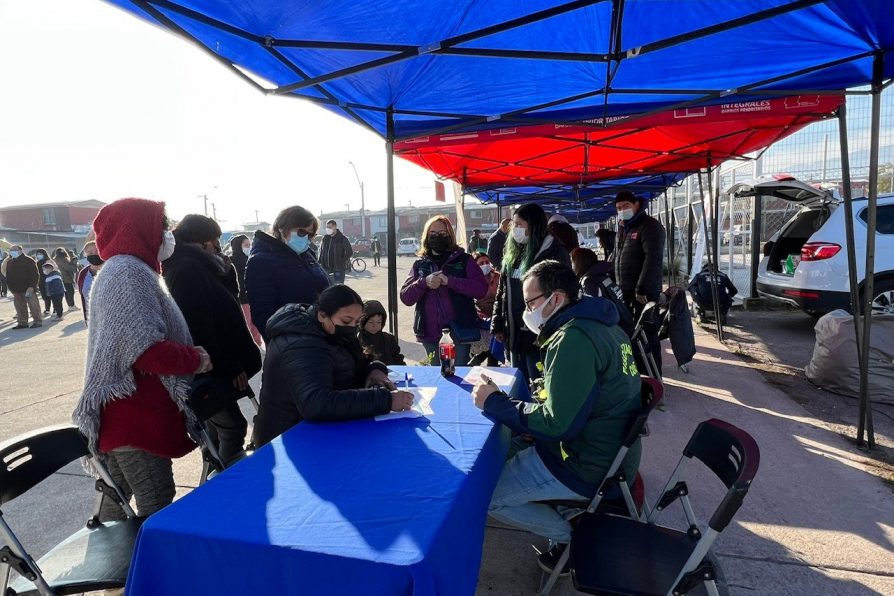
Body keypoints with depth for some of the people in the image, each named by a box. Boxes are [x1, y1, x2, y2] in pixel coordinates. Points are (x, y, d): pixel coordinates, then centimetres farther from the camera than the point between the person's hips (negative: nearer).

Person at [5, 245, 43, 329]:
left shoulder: (28, 260, -8)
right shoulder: (9, 262, 14)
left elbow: (35, 275, -14)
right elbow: (8, 275, 23)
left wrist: (31, 287, -21)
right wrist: (10, 286, 13)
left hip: (28, 289, -7)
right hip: (16, 290, 7)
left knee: (33, 305, -3)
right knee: (19, 307, 10)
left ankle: (37, 321, 3)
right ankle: (22, 323, 17)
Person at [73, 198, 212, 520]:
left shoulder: (120, 270, 18)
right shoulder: (129, 271, -16)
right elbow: (148, 348, -26)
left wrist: (189, 356, 9)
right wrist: (198, 359, -11)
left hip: (126, 410, 10)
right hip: (136, 413, -10)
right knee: (157, 505, -3)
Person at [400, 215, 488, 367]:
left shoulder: (464, 259, 1)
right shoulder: (420, 264, 8)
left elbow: (481, 288, -11)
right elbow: (405, 297, 1)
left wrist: (449, 281, -21)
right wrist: (424, 282, -17)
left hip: (459, 330, -3)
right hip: (430, 332, 3)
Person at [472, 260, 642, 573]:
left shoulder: (574, 339, -24)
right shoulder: (598, 324, 7)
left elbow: (557, 423, -25)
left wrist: (495, 402, -15)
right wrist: (533, 424, 3)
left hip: (589, 467, -10)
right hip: (612, 451, 10)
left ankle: (575, 536, 5)